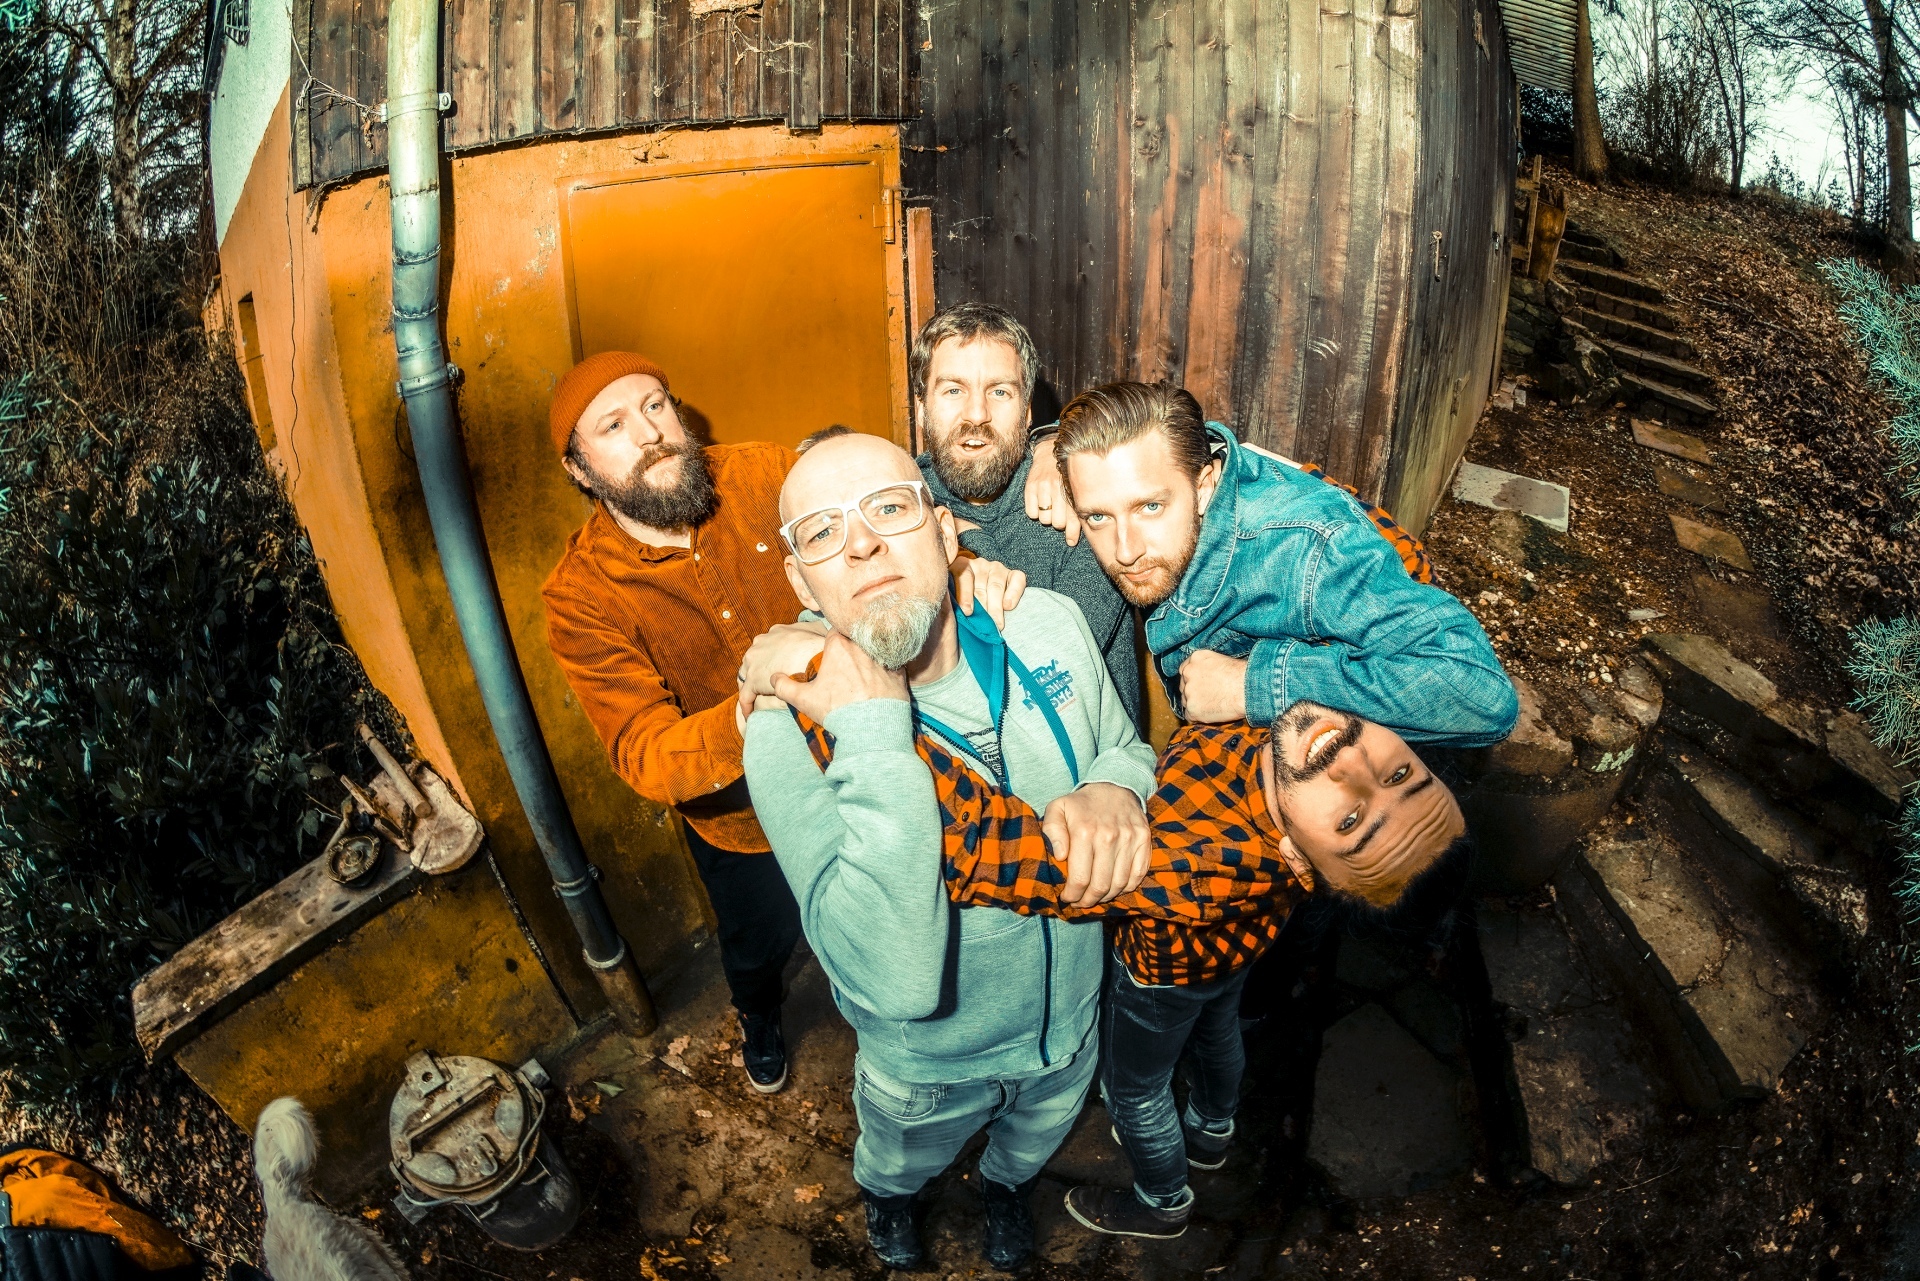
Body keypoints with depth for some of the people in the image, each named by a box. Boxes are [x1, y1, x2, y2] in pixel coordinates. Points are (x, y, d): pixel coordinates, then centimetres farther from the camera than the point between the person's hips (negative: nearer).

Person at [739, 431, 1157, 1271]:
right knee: (901, 1163, 33)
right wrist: (872, 726, -45)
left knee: (1034, 1143, 36)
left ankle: (1006, 1183, 73)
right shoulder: (791, 727, -34)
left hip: (1070, 1015, 3)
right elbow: (896, 981, -44)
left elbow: (1126, 745, -2)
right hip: (928, 1063, -3)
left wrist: (1115, 791, -27)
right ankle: (884, 1194, 70)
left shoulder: (1049, 626, -22)